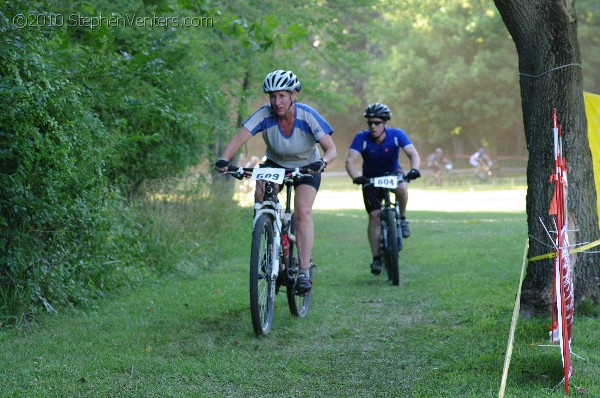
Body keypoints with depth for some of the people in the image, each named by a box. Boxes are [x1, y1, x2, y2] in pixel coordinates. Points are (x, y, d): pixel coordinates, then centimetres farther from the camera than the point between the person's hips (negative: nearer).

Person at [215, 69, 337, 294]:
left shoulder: (307, 116, -27)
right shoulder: (265, 114, -24)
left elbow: (331, 149, -30)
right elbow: (239, 138, -33)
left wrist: (321, 162, -52)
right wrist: (224, 159, -51)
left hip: (306, 167, -2)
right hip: (275, 164, 2)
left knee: (303, 211, -23)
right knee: (261, 197, -25)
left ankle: (304, 272, -21)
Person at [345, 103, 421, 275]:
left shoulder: (396, 135, -21)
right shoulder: (362, 138, -23)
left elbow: (413, 153, -30)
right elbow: (350, 161, -33)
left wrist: (414, 169, -52)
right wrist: (356, 177, -53)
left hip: (393, 173, 0)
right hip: (371, 178, 0)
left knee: (401, 188, -35)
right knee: (374, 216, -12)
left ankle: (402, 219, -8)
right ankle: (376, 258, -6)